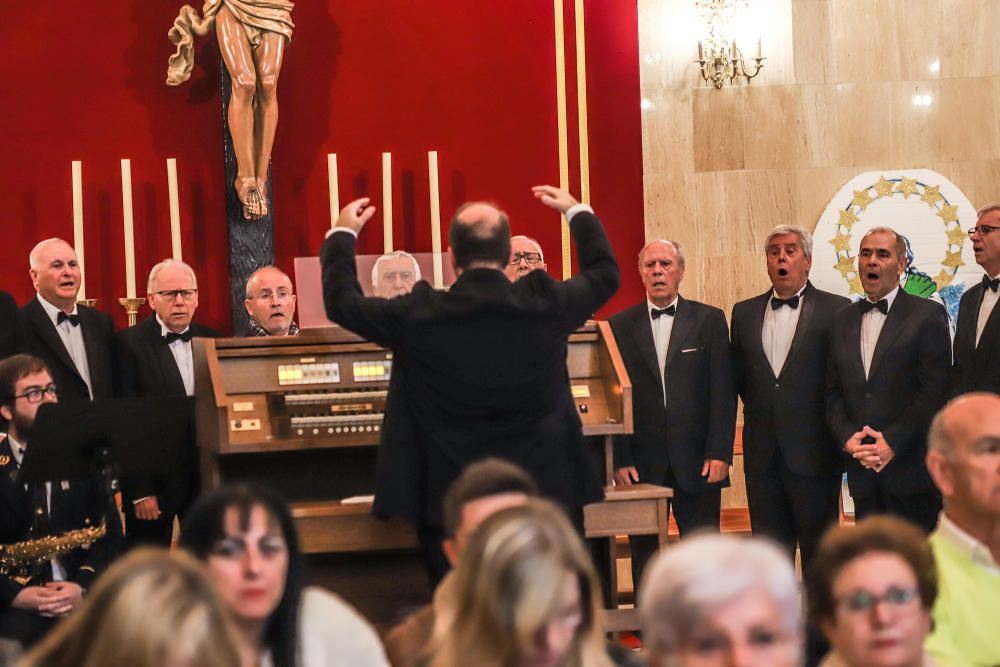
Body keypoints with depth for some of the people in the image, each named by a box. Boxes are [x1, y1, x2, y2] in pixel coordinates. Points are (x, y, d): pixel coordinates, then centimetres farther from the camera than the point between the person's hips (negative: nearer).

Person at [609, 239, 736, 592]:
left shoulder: (709, 320, 6)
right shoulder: (620, 325, 7)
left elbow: (723, 391, 2)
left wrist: (719, 453, -6)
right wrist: (619, 460, -4)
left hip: (697, 463, 0)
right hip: (641, 465, 1)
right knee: (644, 556, 5)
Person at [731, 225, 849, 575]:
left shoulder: (835, 310, -3)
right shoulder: (745, 313, 11)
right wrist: (761, 410, 6)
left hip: (813, 454, -4)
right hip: (762, 454, 4)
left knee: (820, 551, 4)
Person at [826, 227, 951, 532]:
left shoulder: (928, 315, -2)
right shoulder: (842, 320, 15)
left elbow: (935, 392, -9)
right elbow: (834, 390, 12)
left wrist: (893, 442, -14)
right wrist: (847, 437, -5)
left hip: (911, 470, -4)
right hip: (862, 472, 5)